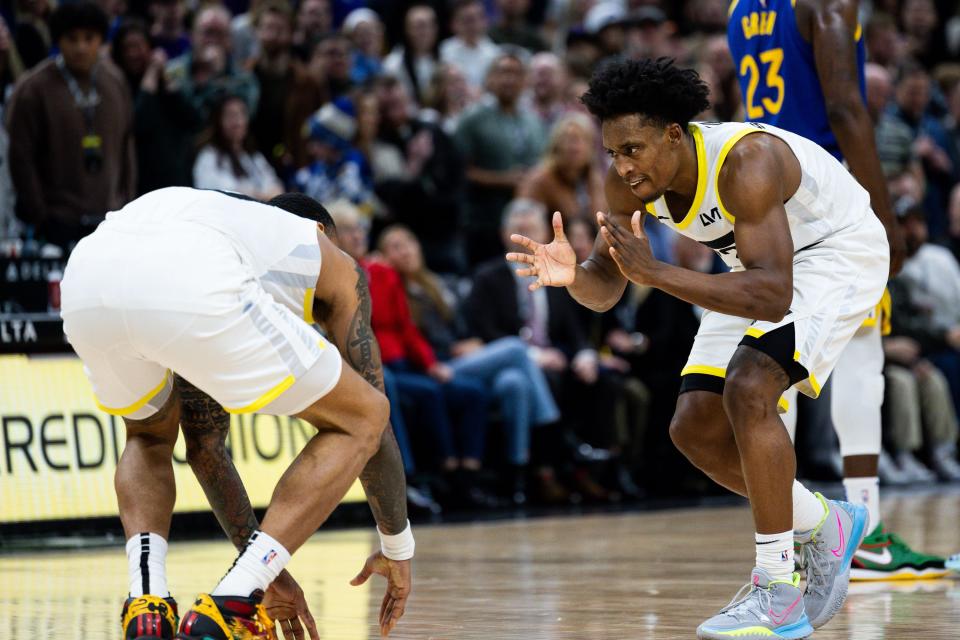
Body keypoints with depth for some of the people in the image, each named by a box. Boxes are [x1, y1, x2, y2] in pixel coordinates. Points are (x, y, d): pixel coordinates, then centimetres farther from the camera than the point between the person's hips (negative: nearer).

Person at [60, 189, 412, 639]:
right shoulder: (336, 265, 35)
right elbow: (372, 421, 33)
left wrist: (262, 566, 56)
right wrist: (398, 548, 46)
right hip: (189, 288, -6)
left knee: (150, 435, 38)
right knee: (360, 421, 16)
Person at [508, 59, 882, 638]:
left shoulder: (745, 162, -38)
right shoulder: (629, 181, -16)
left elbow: (772, 298, -45)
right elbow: (605, 289, -7)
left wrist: (655, 273, -51)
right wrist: (571, 276, -32)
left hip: (839, 252, -8)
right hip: (765, 262, 8)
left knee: (748, 389, -29)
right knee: (696, 431, 0)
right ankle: (826, 526, 23)